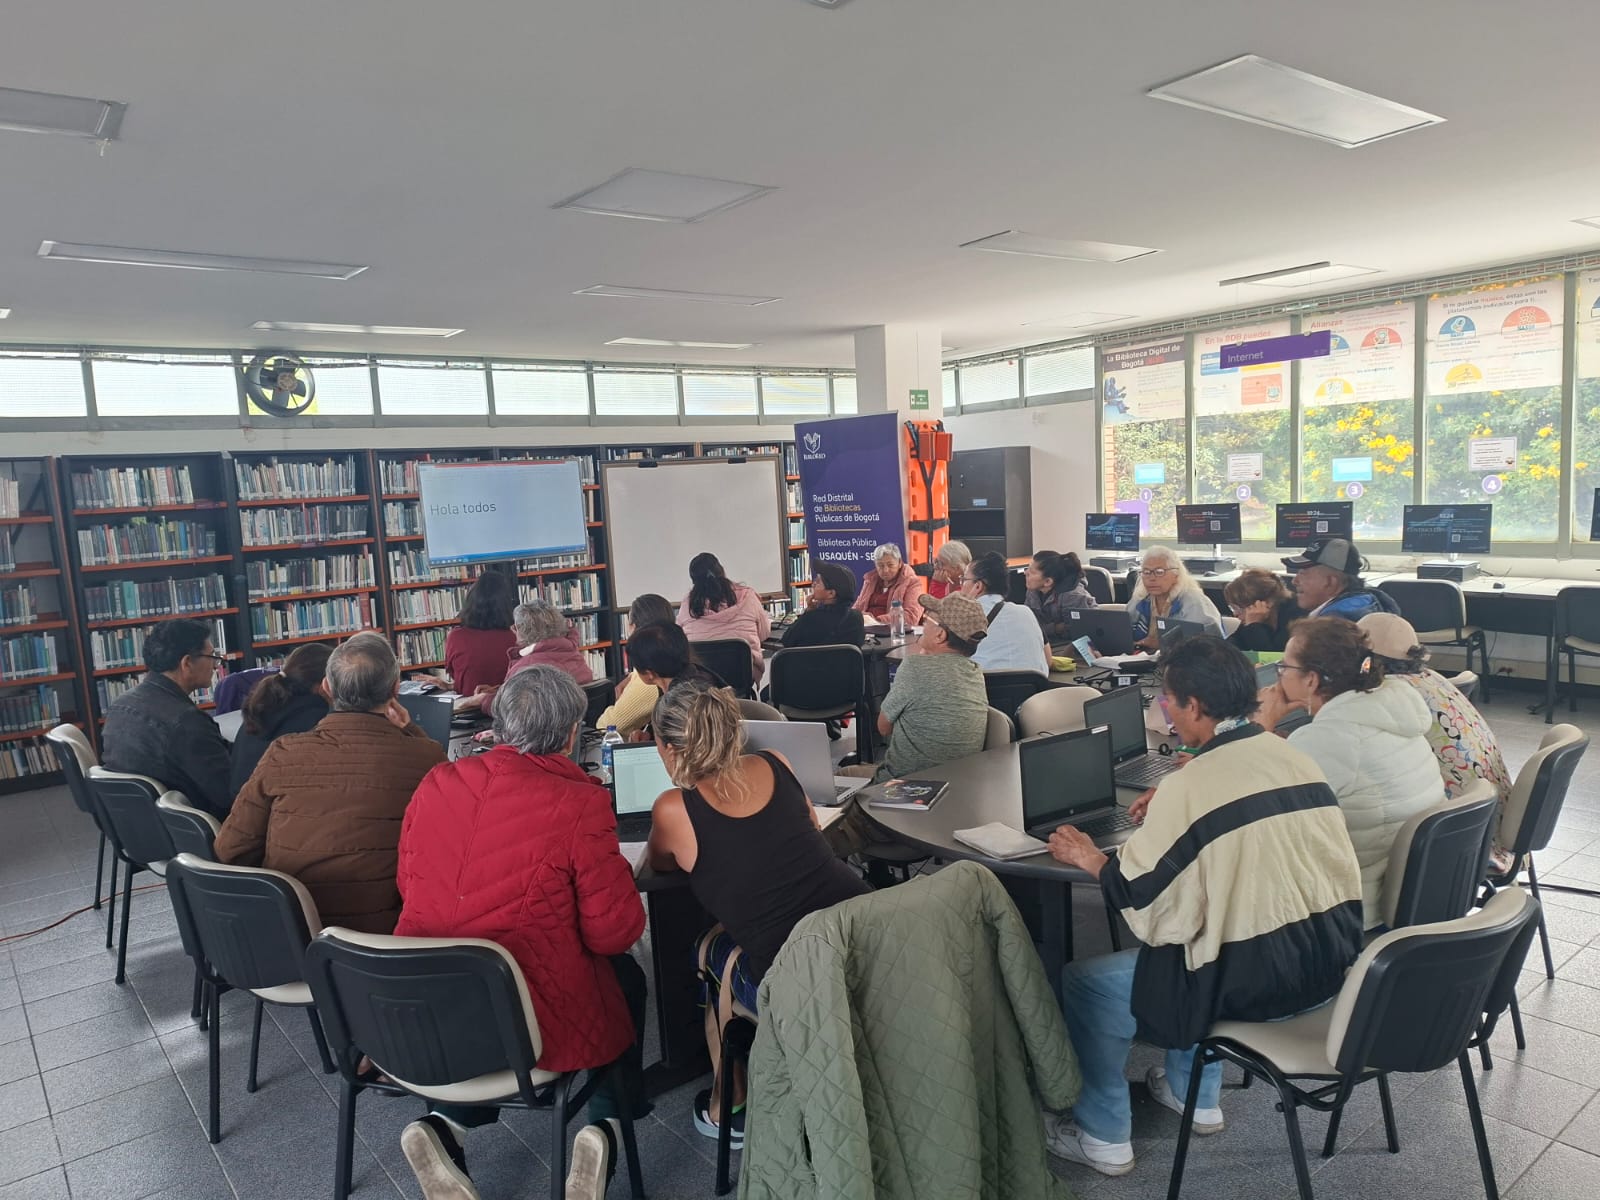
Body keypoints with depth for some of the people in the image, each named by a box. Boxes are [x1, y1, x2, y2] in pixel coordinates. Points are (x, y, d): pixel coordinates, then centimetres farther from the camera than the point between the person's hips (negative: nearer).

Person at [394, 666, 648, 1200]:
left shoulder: (436, 784, -1)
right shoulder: (579, 802, -16)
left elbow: (408, 886, 13)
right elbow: (615, 932, -10)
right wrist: (614, 872, 10)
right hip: (531, 1023, -3)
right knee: (626, 975, 25)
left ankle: (447, 1122, 16)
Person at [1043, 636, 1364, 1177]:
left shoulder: (1190, 786, -19)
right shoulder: (1295, 756, 3)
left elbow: (1140, 896, -16)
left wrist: (1089, 859, 2)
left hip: (1254, 980, -8)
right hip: (1329, 958, 8)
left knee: (1082, 983, 8)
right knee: (1202, 921, 34)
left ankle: (1103, 1137, 21)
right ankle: (1194, 1095, 42)